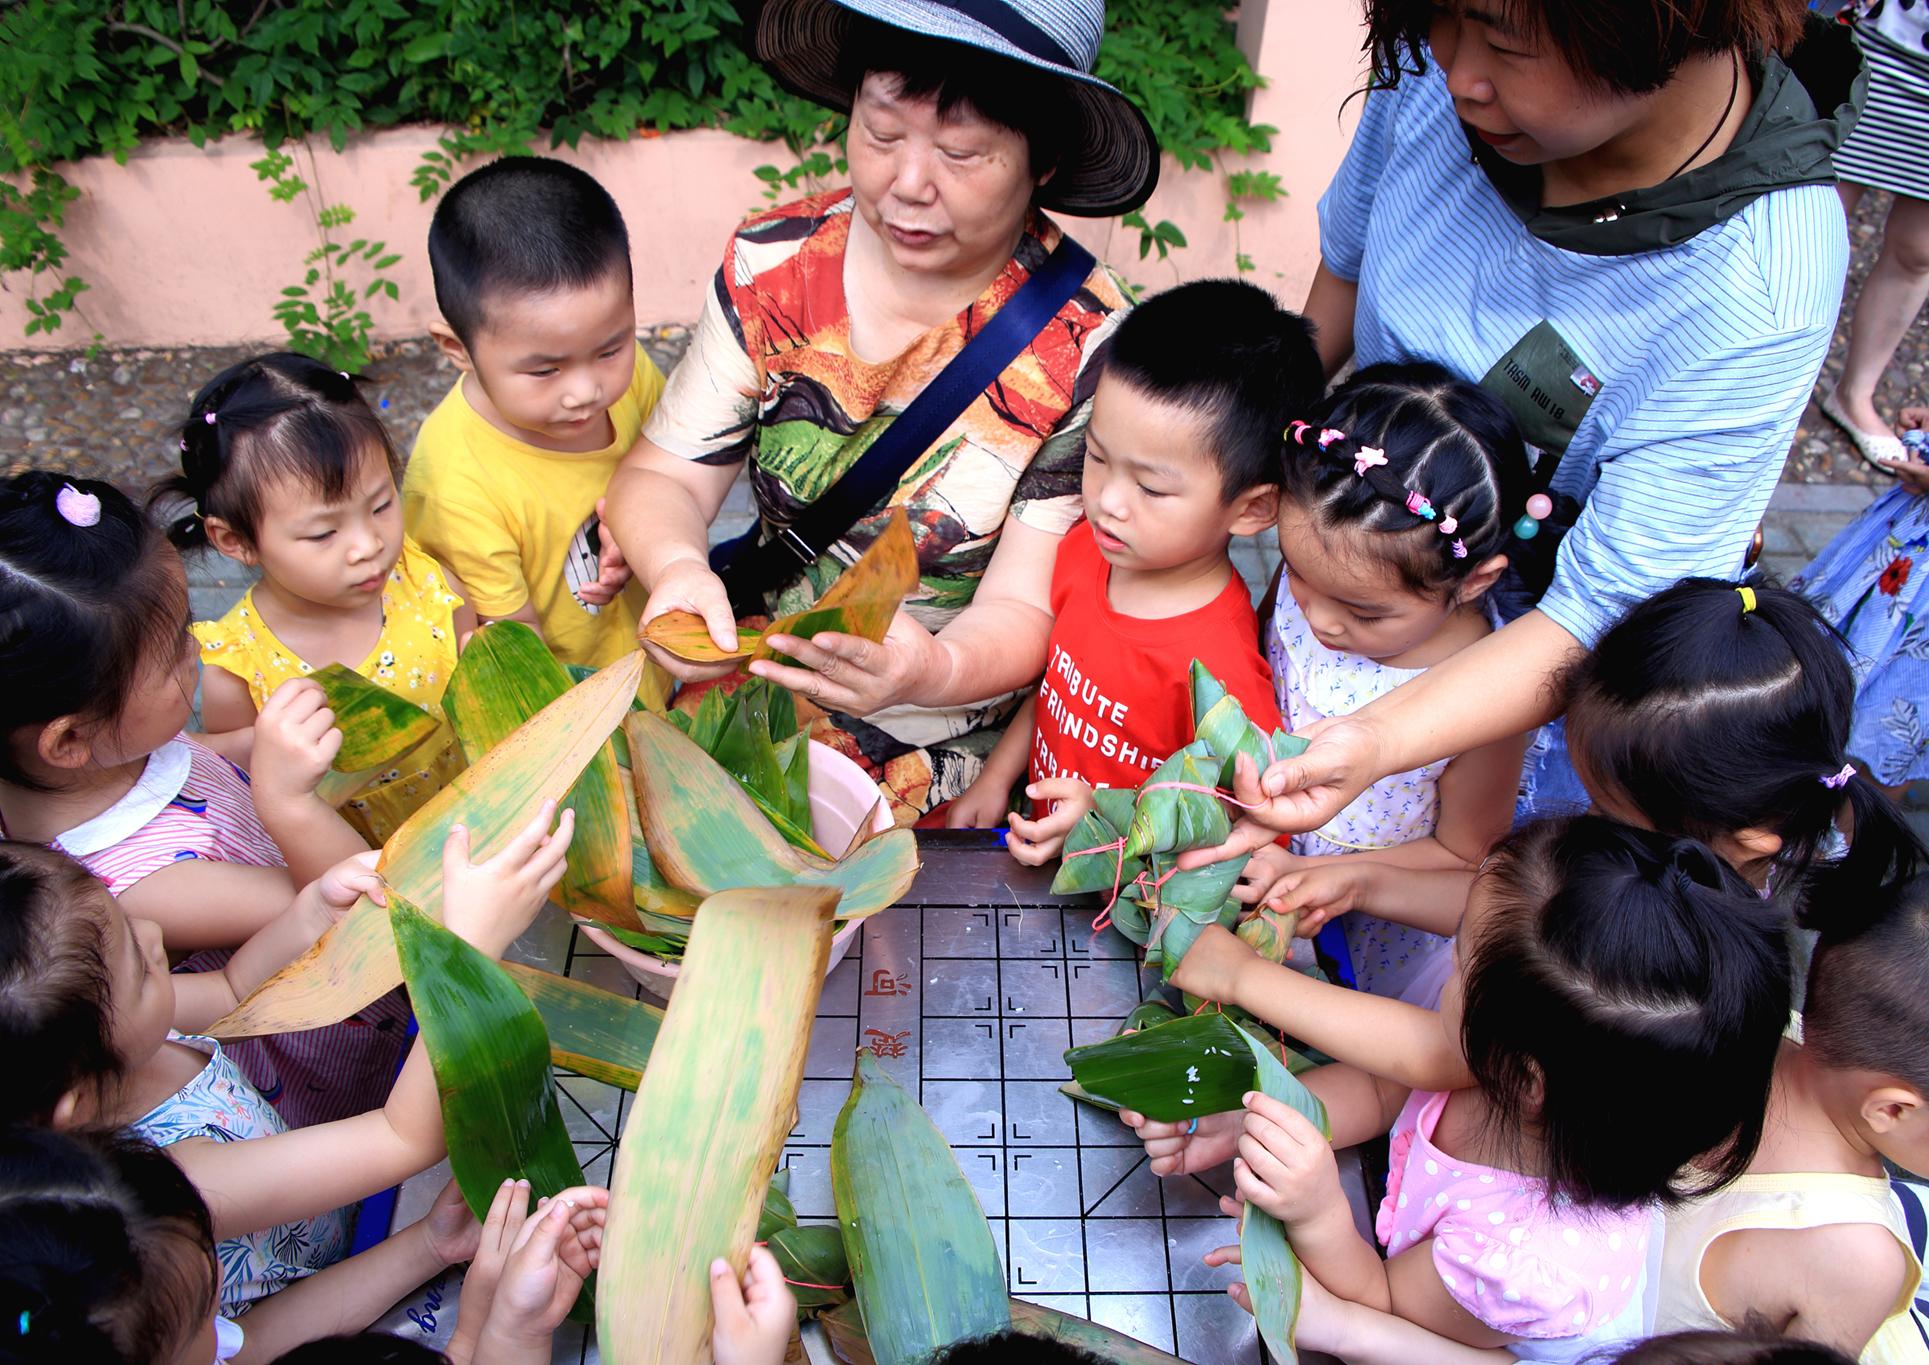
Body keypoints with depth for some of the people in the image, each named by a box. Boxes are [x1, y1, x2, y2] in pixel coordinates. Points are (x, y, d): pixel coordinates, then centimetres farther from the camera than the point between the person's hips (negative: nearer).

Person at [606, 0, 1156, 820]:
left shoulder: (1085, 345, -15)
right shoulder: (774, 264, -5)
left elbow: (1025, 609, -15)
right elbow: (665, 473, -3)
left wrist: (933, 673, -38)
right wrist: (676, 567, -27)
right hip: (750, 683, 4)